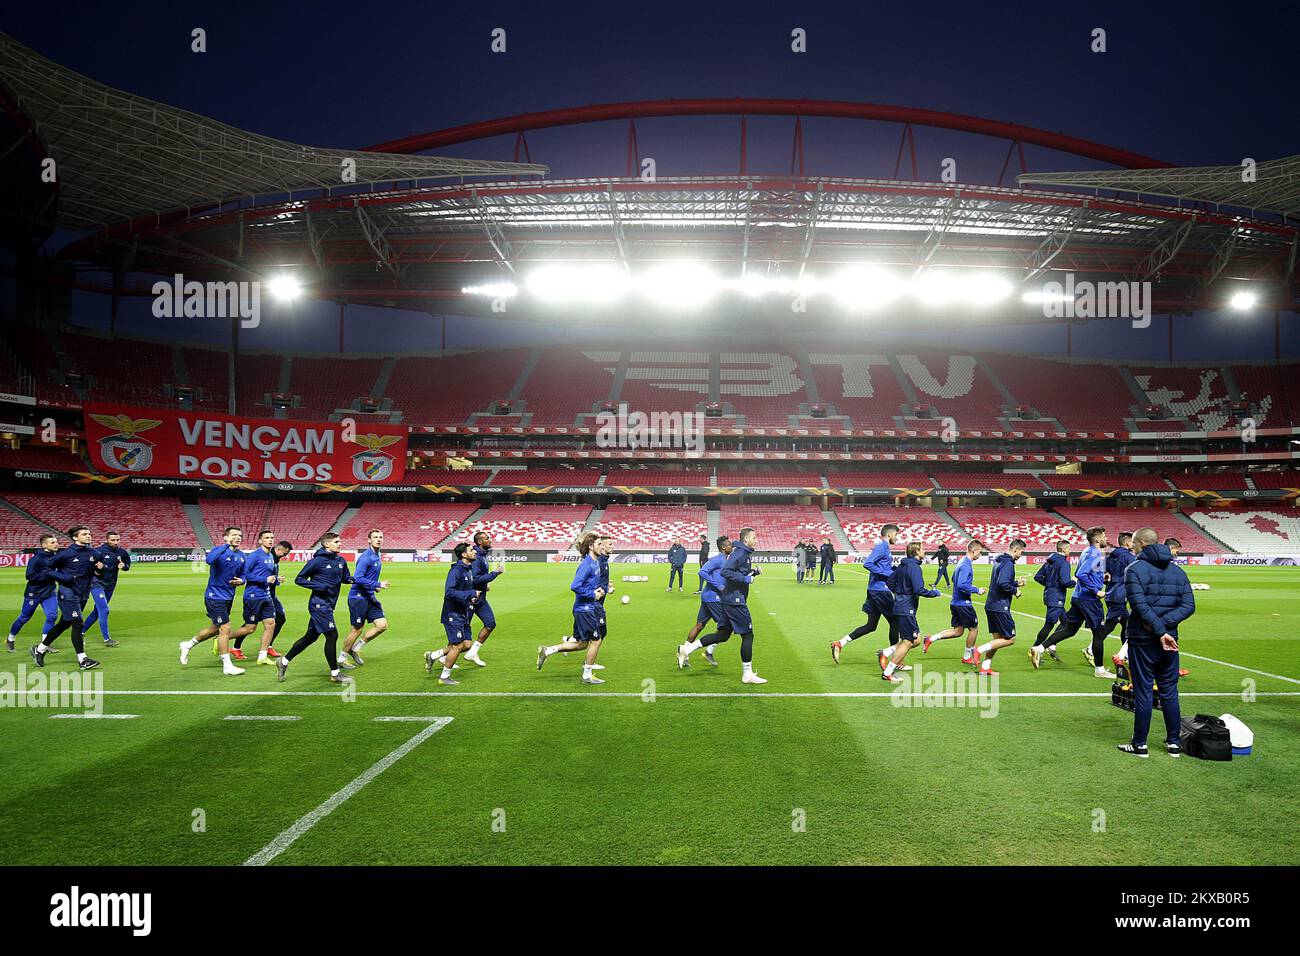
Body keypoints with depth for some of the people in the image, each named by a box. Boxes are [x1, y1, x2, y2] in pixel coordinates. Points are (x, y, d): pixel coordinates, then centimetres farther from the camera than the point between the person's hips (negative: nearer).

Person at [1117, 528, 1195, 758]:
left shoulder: (1134, 569, -10)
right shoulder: (1178, 571, 9)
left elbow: (1140, 605, -20)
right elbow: (1189, 606, 2)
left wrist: (1160, 631, -19)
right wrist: (1165, 624, -8)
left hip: (1143, 641, -5)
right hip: (1170, 640, 5)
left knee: (1143, 693, 1)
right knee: (1169, 693, 14)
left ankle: (1140, 744, 8)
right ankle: (1174, 743, 19)